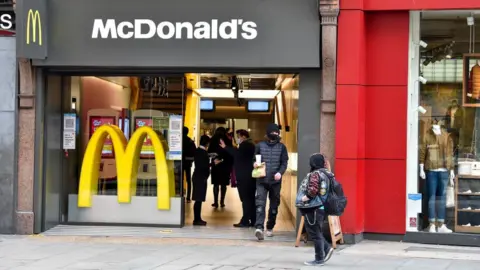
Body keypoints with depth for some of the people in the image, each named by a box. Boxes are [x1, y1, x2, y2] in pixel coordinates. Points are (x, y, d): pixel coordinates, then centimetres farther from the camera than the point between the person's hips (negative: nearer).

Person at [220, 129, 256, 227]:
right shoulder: (250, 145, 21)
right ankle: (253, 220, 14)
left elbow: (237, 153, -30)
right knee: (251, 199, 11)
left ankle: (245, 221, -9)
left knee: (246, 199, -9)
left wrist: (225, 147, -29)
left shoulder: (245, 145, -12)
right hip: (250, 177, 10)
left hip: (244, 177, -10)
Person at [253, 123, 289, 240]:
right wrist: (255, 164, -11)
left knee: (274, 205, 10)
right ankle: (259, 227, -25)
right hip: (262, 180, -1)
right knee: (260, 204, -15)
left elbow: (284, 163, 2)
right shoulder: (260, 145, 6)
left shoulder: (281, 147, 6)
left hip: (275, 181, 1)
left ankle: (270, 227, 24)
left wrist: (280, 172, -17)